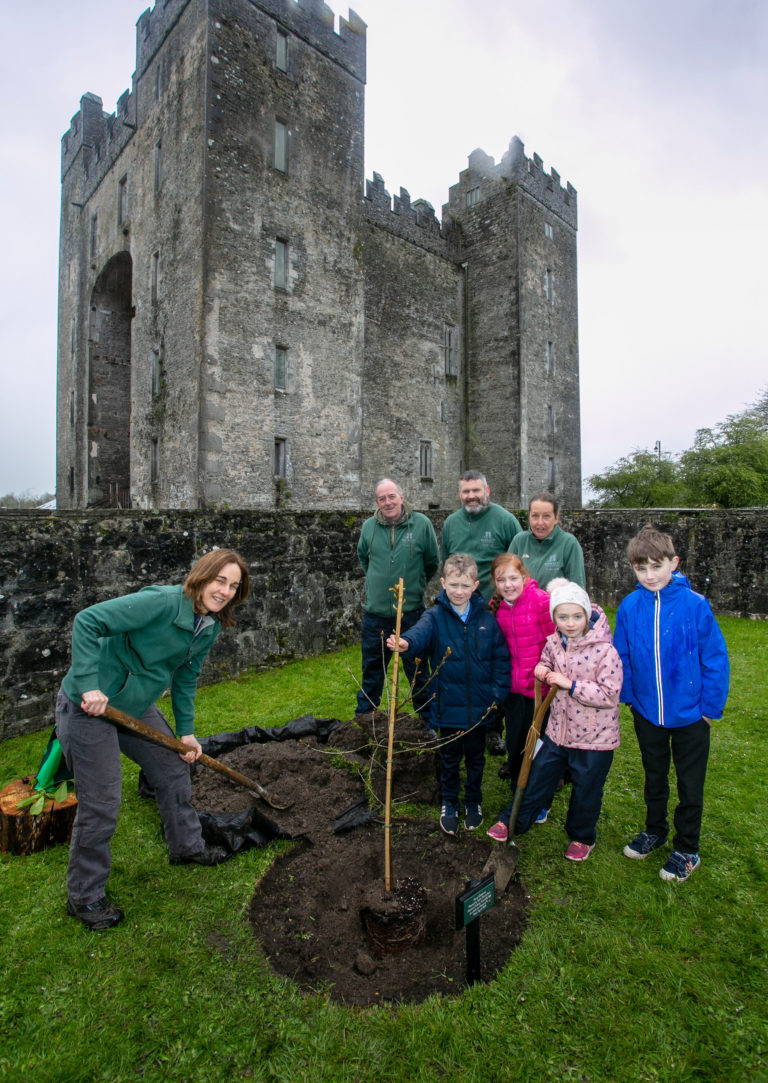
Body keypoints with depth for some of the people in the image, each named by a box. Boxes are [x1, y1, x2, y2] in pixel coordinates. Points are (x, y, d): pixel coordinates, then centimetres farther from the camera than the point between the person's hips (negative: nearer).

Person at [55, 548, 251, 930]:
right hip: (89, 707, -8)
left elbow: (186, 678, 9)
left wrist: (186, 731, 8)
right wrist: (89, 685, -33)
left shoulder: (210, 627, -2)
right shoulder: (161, 602, -29)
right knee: (100, 805, 2)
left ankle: (186, 846, 42)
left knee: (174, 768, 18)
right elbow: (87, 622, -28)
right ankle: (84, 897, 27)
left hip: (135, 706, 9)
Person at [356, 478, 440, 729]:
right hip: (375, 612, 2)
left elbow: (432, 562, 7)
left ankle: (428, 721, 26)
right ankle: (363, 715, 35)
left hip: (411, 612, -2)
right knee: (372, 668, 17)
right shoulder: (369, 527, 1)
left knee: (418, 670, 9)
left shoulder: (421, 523, -6)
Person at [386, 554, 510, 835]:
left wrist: (497, 693, -3)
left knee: (476, 757, 20)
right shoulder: (436, 617, -11)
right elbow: (421, 632, -33)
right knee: (450, 759, 16)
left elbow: (501, 657, 2)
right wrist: (406, 642, -55)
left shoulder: (486, 619, -4)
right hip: (448, 705, -1)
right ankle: (449, 804, 39)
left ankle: (473, 802, 43)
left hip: (479, 706, 2)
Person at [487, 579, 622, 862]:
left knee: (586, 790, 17)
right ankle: (513, 820, 36)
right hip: (558, 729, 4)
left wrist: (569, 684, -29)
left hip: (594, 735, -4)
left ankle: (582, 836, 43)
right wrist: (542, 670, -10)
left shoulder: (605, 650, -23)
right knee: (539, 776, 17)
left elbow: (609, 695, -24)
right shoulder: (553, 641, -6)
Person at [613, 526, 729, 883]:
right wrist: (627, 694, 0)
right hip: (646, 711, 3)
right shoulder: (629, 607, -11)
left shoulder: (695, 604, -19)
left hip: (689, 713, -2)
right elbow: (622, 657, 1)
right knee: (654, 776, 23)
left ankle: (686, 849, 36)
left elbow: (715, 659, -11)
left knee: (690, 785, 16)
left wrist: (711, 706, -8)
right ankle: (654, 830, 46)